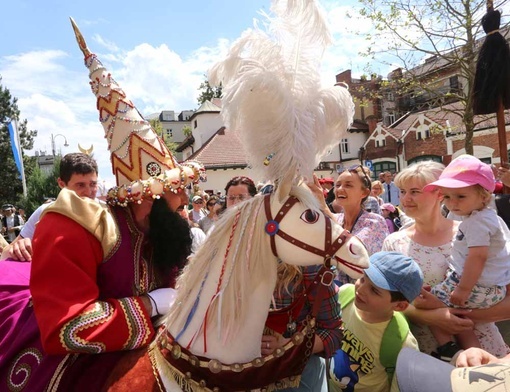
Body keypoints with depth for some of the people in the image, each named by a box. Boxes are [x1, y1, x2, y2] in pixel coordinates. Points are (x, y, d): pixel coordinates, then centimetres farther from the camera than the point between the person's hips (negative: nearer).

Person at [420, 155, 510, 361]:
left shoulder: (476, 221, -18)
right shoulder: (491, 217, 13)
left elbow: (478, 256, -26)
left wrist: (464, 289, -24)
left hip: (478, 287, -10)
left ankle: (448, 349, -1)